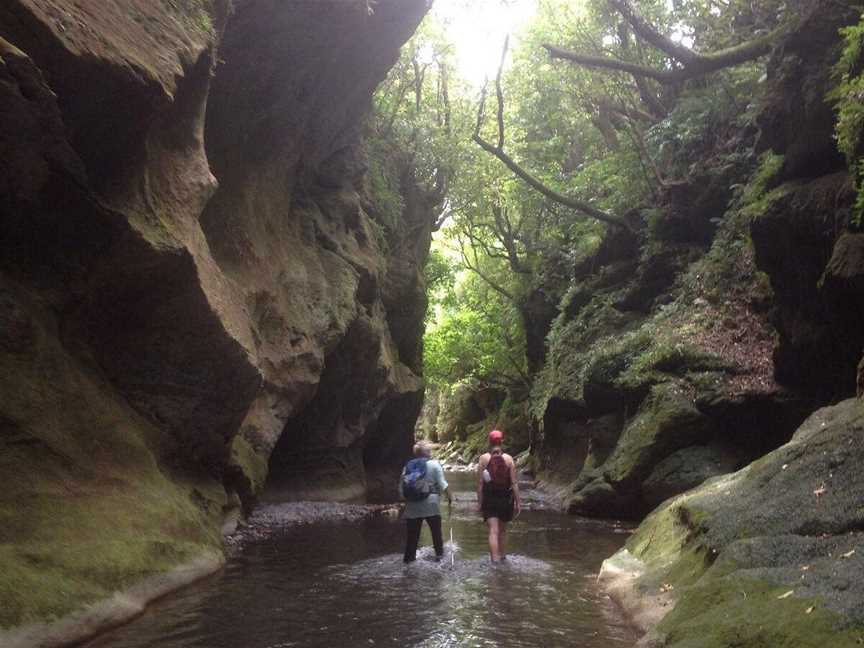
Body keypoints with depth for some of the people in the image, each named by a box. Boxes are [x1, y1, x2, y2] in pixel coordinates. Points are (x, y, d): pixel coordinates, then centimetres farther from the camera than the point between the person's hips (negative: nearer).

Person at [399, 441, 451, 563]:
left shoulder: (408, 466, 3)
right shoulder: (434, 465, -4)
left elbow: (401, 488, 3)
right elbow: (443, 485, -8)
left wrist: (405, 498, 19)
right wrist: (449, 498, 4)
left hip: (412, 507, 2)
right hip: (431, 505, -2)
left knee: (412, 534, 8)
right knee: (436, 531, 14)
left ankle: (409, 557, 8)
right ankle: (439, 553, 20)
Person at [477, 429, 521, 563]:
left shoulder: (483, 459, -6)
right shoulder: (508, 459, -5)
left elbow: (480, 483, -6)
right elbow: (514, 483, -5)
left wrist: (479, 502, 1)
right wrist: (518, 502, 1)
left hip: (489, 498, -2)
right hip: (506, 497, 2)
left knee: (493, 531, -5)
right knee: (502, 529, 21)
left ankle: (495, 560, -17)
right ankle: (502, 555, 35)